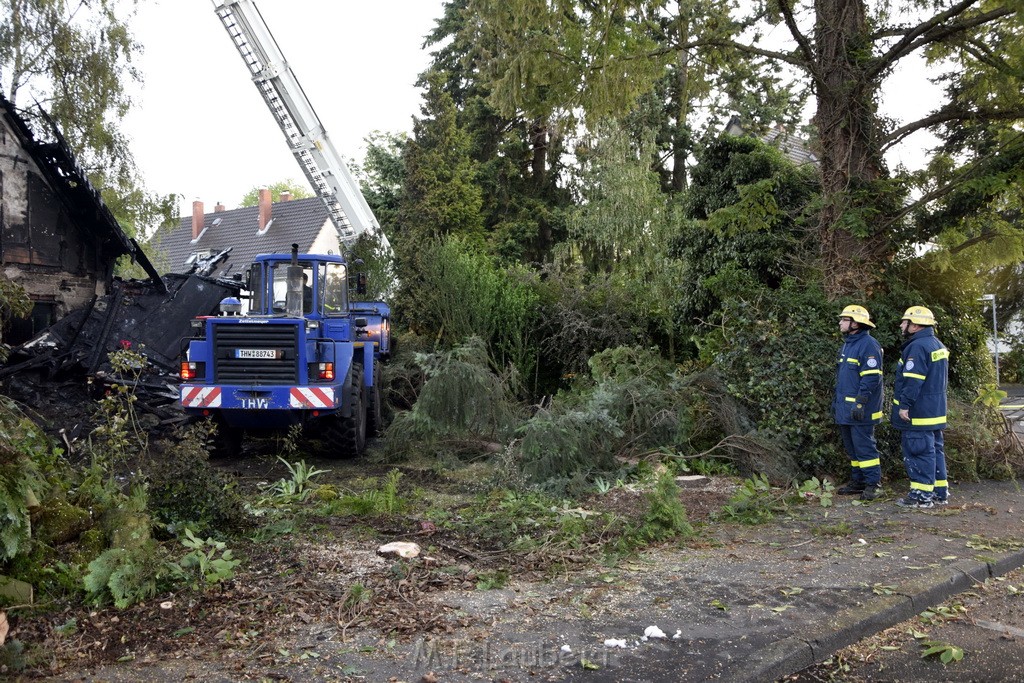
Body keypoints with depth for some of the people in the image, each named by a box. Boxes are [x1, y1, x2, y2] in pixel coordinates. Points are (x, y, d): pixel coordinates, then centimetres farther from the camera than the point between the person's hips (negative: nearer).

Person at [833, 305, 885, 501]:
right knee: (851, 446, 14)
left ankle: (873, 483, 2)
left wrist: (860, 402, -23)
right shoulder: (847, 345, 16)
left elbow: (871, 378, -20)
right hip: (845, 408, 10)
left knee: (864, 446, -6)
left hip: (860, 409, -10)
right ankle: (857, 481, 23)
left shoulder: (868, 345, -14)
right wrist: (836, 399, 21)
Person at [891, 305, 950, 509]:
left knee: (919, 451, -5)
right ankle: (940, 491, 22)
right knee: (934, 449, 16)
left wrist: (904, 405, -20)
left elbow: (912, 381, -24)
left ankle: (922, 495, -1)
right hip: (936, 411, 10)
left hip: (918, 413, -10)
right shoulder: (937, 345, 15)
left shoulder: (917, 347, -18)